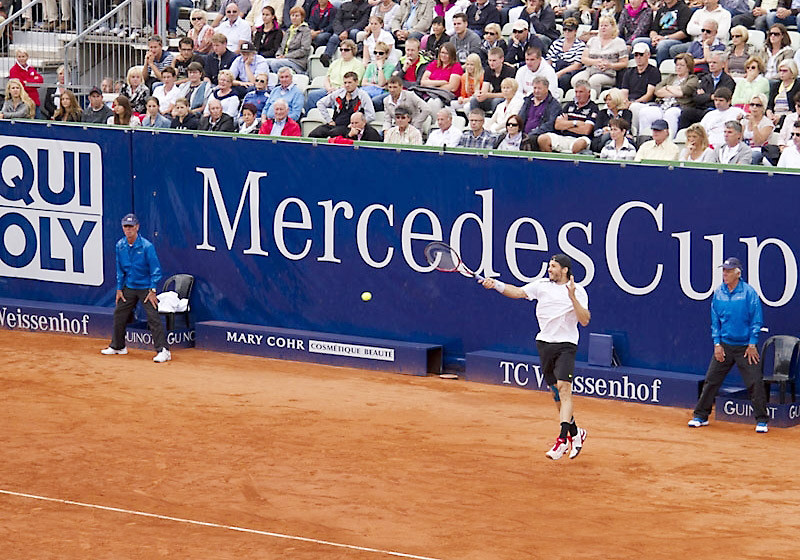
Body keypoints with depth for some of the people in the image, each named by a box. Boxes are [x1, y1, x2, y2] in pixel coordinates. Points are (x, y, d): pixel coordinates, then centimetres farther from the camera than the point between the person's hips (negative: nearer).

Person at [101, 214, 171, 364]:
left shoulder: (146, 246, -17)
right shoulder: (120, 246, 0)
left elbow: (155, 270, -14)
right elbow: (120, 269, 12)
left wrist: (152, 291, -17)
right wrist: (119, 288, 8)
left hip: (145, 287, -6)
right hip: (129, 288, 6)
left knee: (153, 317, -14)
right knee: (119, 315, 12)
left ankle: (163, 350, -16)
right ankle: (117, 346, 29)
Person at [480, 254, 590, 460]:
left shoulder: (578, 291, -3)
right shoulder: (542, 285, 7)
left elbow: (585, 321, -11)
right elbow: (518, 292, 0)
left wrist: (572, 298, -22)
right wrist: (496, 285, -15)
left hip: (566, 345, -4)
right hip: (544, 343, 5)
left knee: (563, 387, -18)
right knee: (556, 391, 9)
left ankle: (563, 439, -23)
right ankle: (575, 433, 25)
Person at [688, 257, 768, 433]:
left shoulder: (749, 292, -9)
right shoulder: (718, 293, 4)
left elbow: (756, 320, -7)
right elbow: (715, 320, 9)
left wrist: (752, 344, -10)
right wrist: (717, 344, 2)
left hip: (745, 347, -4)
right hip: (724, 346, 4)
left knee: (755, 382, -6)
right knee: (711, 380, 3)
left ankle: (761, 420, 3)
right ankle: (700, 416, 14)